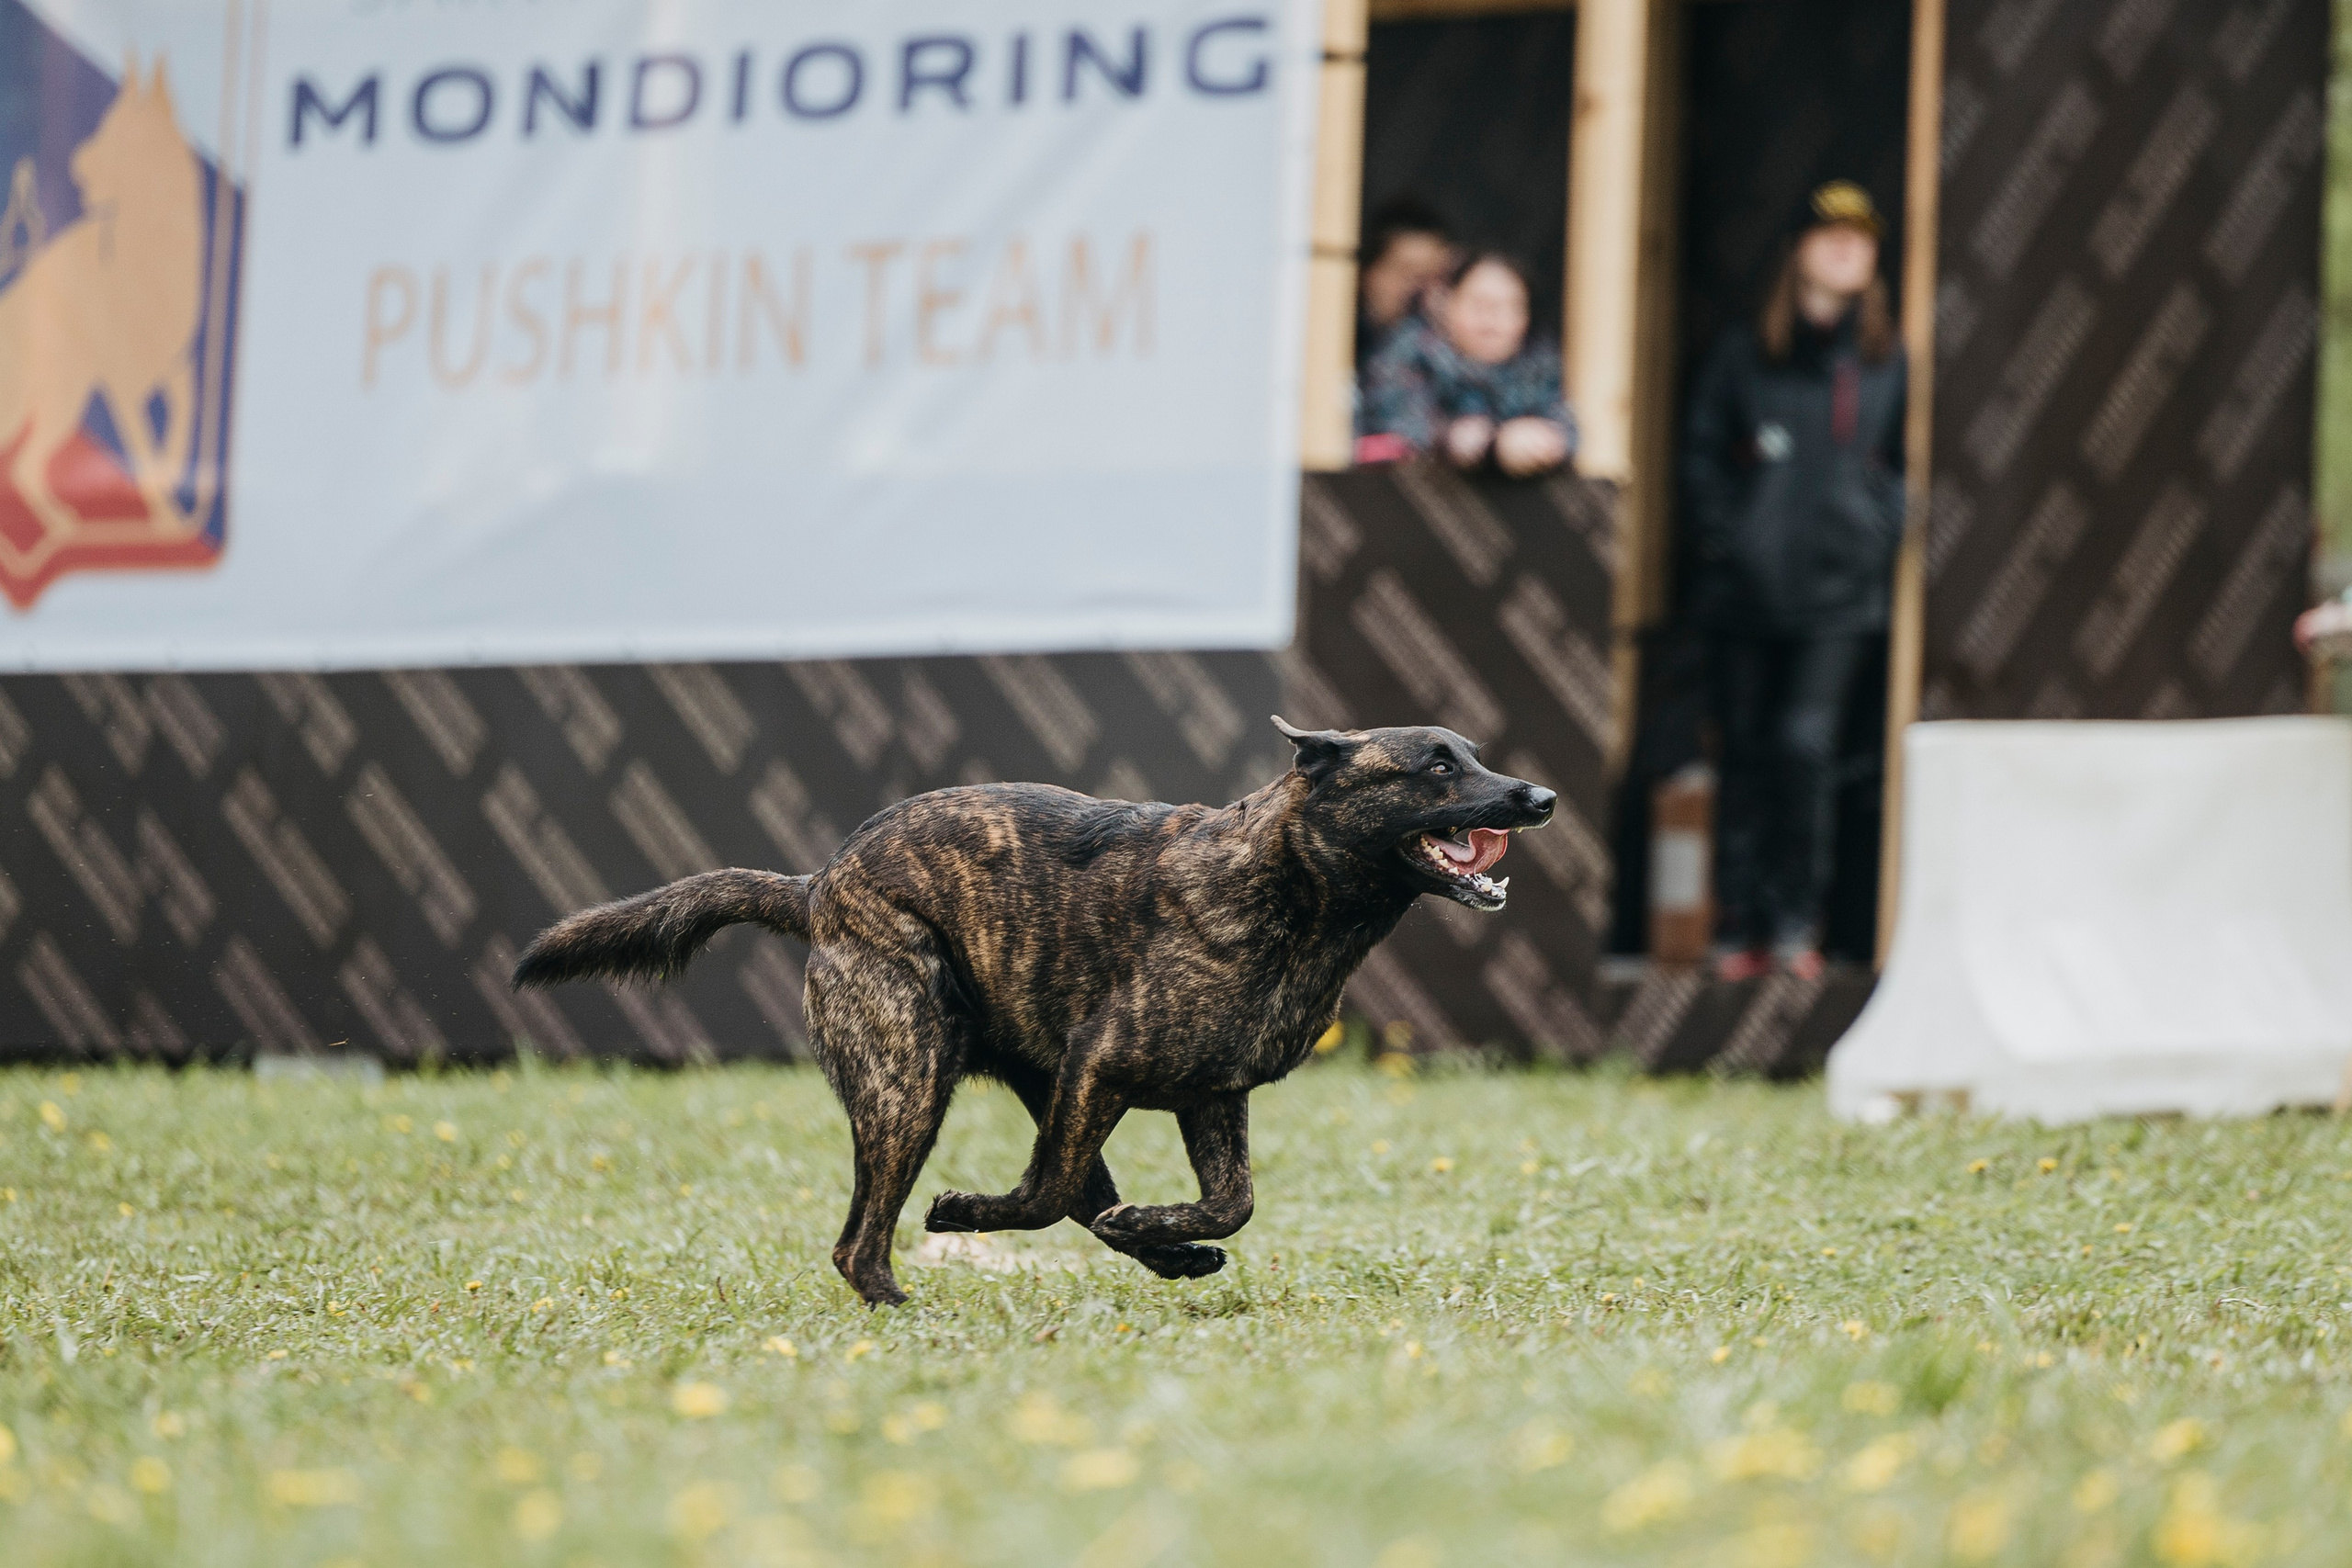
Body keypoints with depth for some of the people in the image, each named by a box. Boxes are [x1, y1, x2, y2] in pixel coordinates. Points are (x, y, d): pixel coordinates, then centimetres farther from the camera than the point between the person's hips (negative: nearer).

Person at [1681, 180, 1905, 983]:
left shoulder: (1887, 365, 9)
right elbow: (1702, 457, 9)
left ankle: (1796, 919, -5)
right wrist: (1722, 541, -3)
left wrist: (1879, 540, -1)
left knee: (1806, 741, -16)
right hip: (1745, 587, 1)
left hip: (1837, 592, -1)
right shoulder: (1743, 357, 8)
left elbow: (1903, 466, 13)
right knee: (1745, 753, 4)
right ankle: (1740, 927, 11)